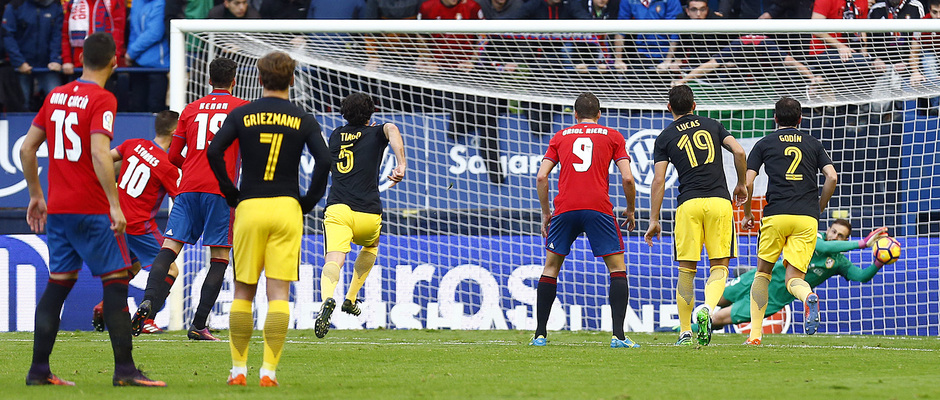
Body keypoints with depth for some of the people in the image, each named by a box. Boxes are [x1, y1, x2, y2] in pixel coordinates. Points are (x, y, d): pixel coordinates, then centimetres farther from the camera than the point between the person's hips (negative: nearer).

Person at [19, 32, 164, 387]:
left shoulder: (55, 96, 11)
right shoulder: (102, 100, -10)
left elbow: (26, 149, 14)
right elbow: (99, 154, -22)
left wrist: (36, 195, 22)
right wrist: (115, 204, -21)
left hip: (57, 210, 7)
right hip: (91, 210, -7)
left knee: (57, 285, 11)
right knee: (116, 284, -1)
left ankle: (39, 370, 9)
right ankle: (124, 370, -5)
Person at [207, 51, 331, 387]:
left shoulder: (241, 115, 3)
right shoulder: (303, 120, 3)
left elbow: (214, 152, -7)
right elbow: (324, 160, -8)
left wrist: (232, 195, 4)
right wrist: (308, 202, 4)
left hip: (249, 208, 0)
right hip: (287, 208, 0)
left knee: (243, 292, 9)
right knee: (278, 292, -1)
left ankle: (239, 369, 9)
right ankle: (269, 370, -7)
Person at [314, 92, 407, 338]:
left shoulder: (336, 136, 20)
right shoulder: (375, 134, 9)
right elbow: (392, 130, -16)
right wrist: (401, 164, -24)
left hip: (337, 208, 1)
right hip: (368, 214, 0)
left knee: (333, 261, -18)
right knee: (370, 247, 33)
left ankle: (327, 299, -49)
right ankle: (351, 298, 29)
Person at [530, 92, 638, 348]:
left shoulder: (560, 137, 17)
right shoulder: (612, 137, 13)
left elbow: (541, 177, 8)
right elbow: (627, 178, 2)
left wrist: (545, 212, 18)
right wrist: (630, 211, 16)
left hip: (565, 208, 2)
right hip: (598, 208, -2)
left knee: (551, 267, 16)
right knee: (617, 268, 5)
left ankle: (540, 335, 13)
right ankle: (618, 335, -8)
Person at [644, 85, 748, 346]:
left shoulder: (665, 137, 9)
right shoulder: (712, 125, 13)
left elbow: (658, 180, 2)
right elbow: (739, 152, 3)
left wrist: (654, 220, 5)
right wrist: (741, 185, 18)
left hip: (689, 204, -1)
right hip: (719, 201, 1)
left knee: (686, 270, 8)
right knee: (719, 266, 3)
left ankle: (685, 332, 8)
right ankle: (707, 308, -26)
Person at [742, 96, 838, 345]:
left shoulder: (764, 144, 11)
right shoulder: (813, 143, 16)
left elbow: (747, 182, 3)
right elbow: (832, 177, 5)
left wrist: (747, 213, 17)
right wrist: (819, 209, 19)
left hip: (776, 215, -1)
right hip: (806, 218, 1)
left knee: (763, 273, 15)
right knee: (793, 278, 2)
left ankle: (755, 333, 7)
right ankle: (809, 297, -36)